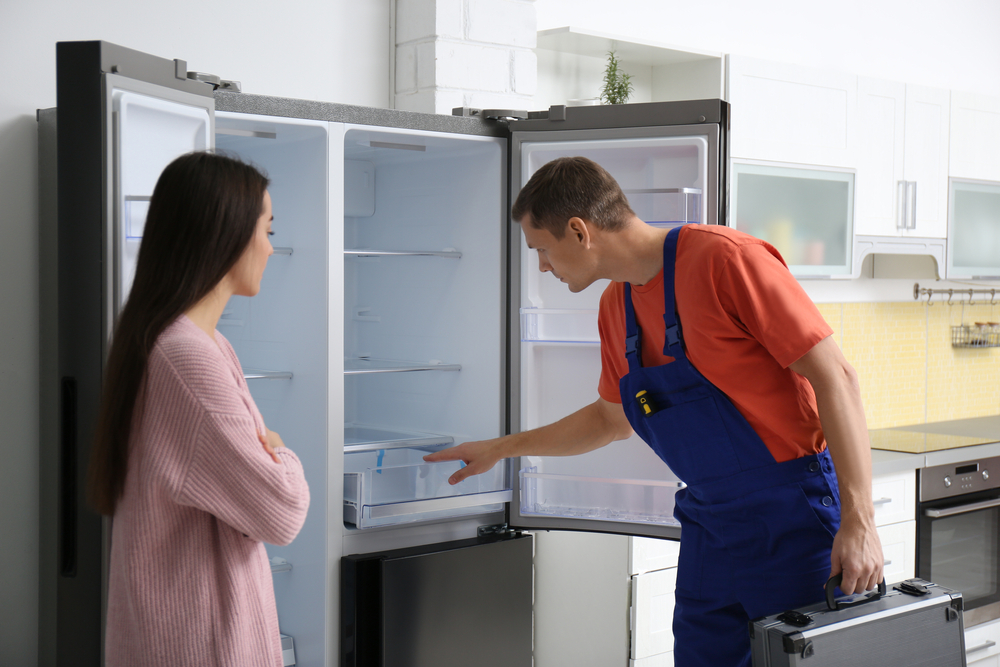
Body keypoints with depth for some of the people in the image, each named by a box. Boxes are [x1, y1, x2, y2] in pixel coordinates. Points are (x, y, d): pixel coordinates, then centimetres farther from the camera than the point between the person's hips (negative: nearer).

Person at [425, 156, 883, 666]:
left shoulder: (724, 259, -16)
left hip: (792, 518, -7)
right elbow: (612, 418, 25)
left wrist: (858, 520, -21)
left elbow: (834, 377, -17)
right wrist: (502, 448, 27)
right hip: (709, 525, 7)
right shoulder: (616, 307, 8)